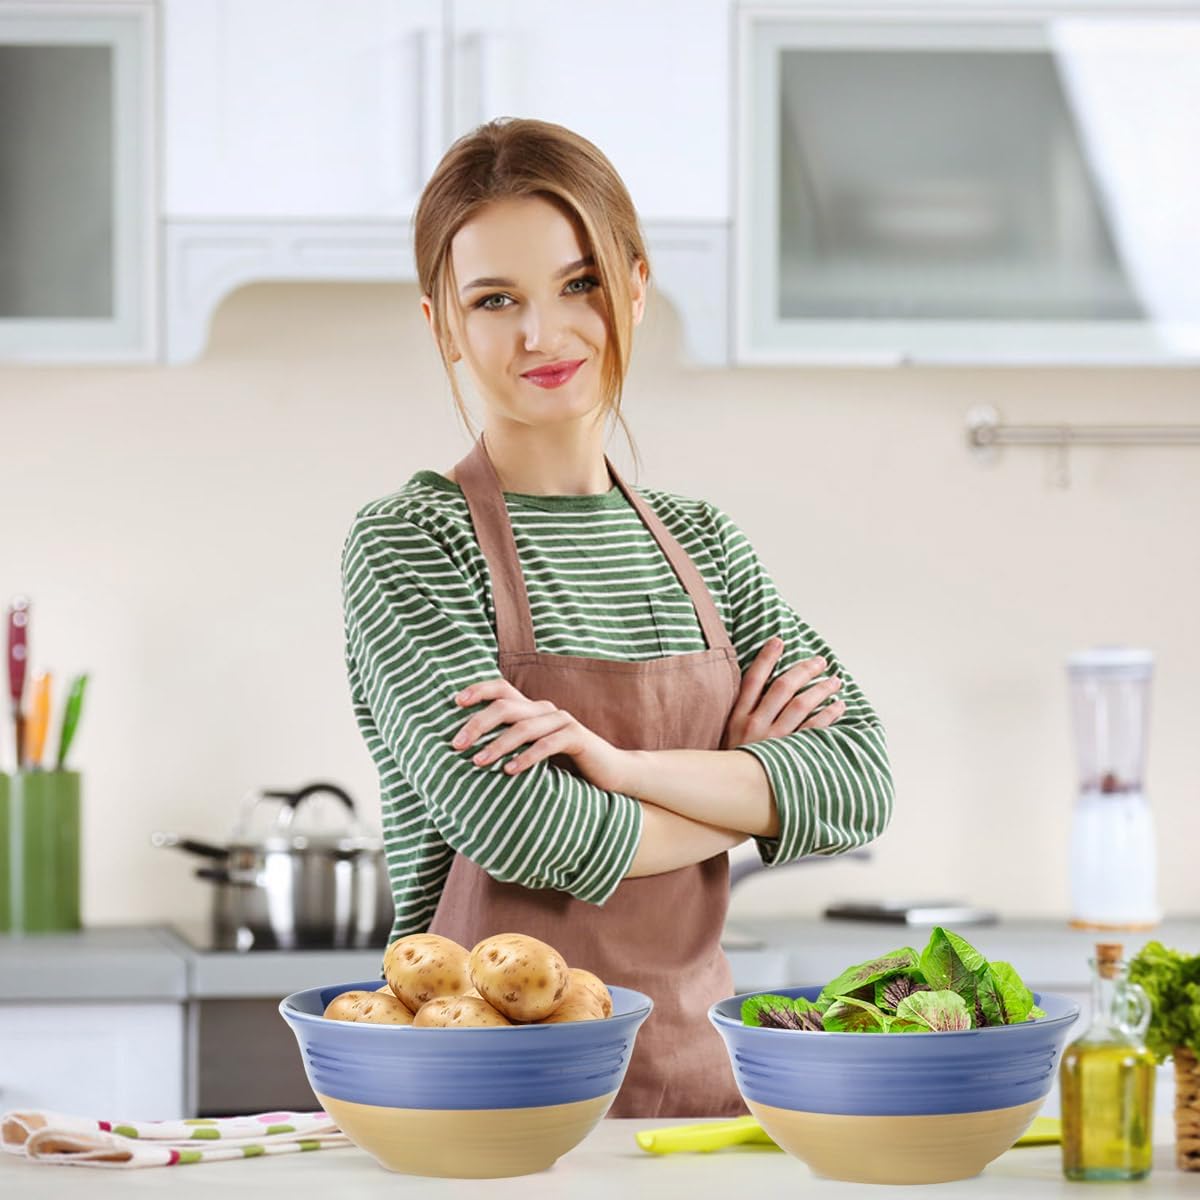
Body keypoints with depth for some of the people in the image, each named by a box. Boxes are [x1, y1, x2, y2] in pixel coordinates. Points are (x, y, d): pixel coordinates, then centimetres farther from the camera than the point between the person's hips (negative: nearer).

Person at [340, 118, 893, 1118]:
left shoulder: (701, 543, 11)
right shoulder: (407, 545, -5)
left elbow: (860, 783, -2)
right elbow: (516, 826, -18)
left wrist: (618, 764, -16)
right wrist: (749, 788, -3)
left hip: (700, 1067, 5)